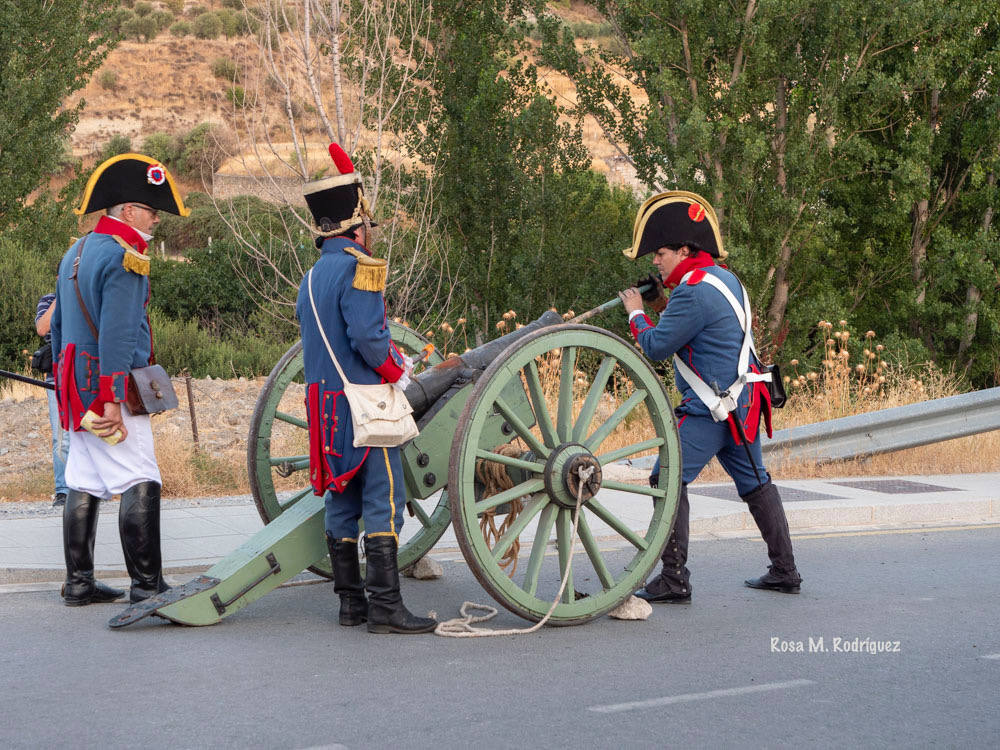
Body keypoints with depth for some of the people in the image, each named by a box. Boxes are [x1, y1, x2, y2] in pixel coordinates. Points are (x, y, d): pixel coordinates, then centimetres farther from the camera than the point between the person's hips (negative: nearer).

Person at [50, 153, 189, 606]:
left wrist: (65, 381, 27)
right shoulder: (123, 258, -13)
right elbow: (118, 335, -21)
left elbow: (58, 325, 22)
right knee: (140, 484, -7)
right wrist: (112, 400, -23)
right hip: (113, 388, -10)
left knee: (83, 484, 11)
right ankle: (146, 585, -8)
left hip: (77, 393, 10)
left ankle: (79, 583, 15)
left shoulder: (75, 253, 17)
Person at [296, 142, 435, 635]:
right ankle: (385, 607, -11)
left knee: (341, 502, 12)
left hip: (323, 404, 9)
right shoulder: (358, 269, -12)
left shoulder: (312, 277, 16)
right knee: (383, 501, -8)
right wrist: (396, 372, -5)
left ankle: (350, 602, 16)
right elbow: (367, 337, -22)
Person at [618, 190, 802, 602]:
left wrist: (636, 312, 2)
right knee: (754, 482, 17)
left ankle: (674, 579, -9)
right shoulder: (724, 277, 12)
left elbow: (657, 346, -15)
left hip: (712, 410, -10)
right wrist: (663, 304, 12)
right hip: (742, 401, 10)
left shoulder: (694, 291, -19)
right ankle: (785, 571, 23)